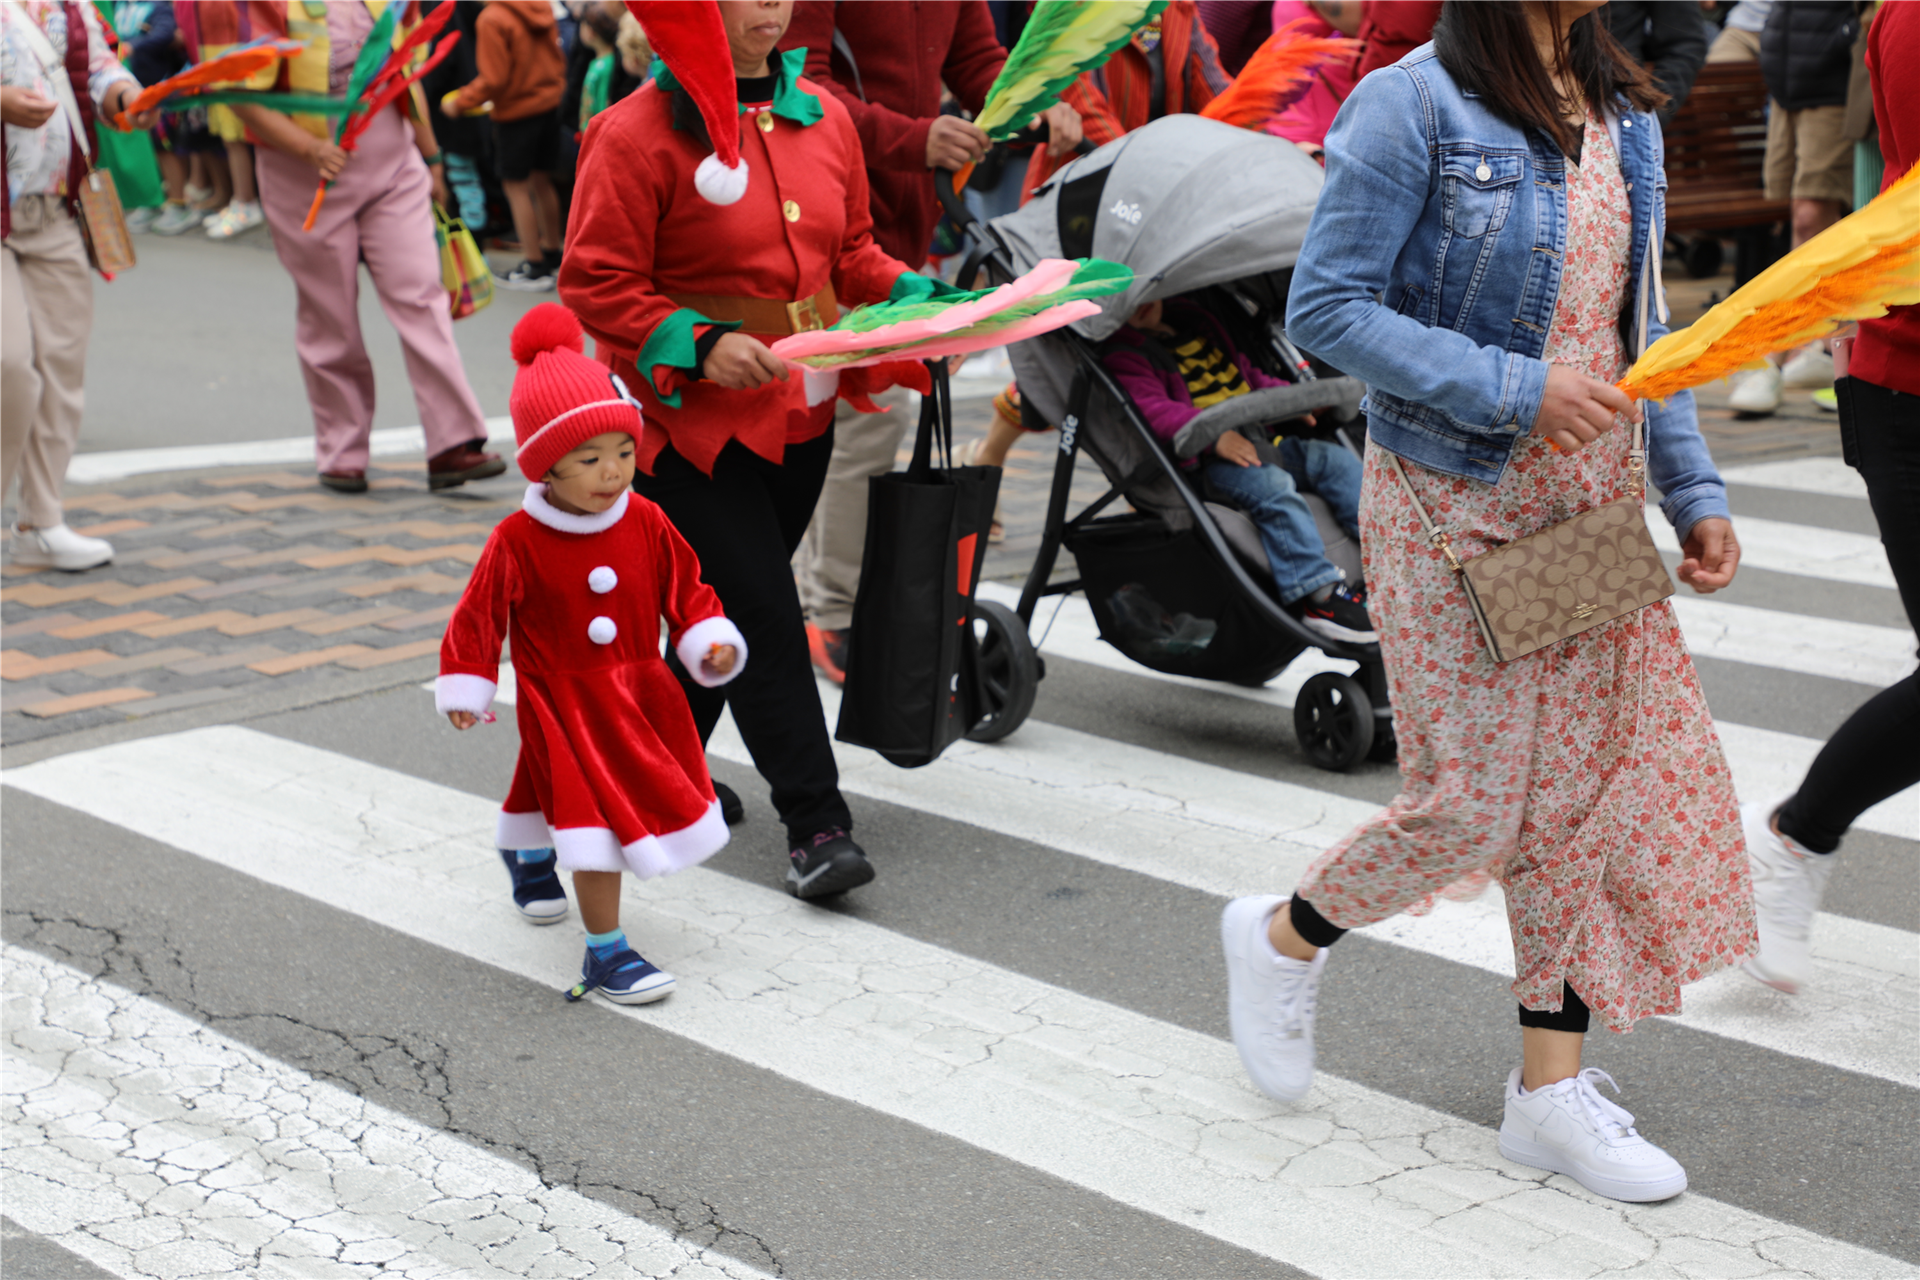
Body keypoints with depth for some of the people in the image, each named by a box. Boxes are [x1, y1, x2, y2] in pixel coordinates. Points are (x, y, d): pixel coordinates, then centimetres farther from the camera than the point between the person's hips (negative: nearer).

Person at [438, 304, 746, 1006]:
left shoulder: (647, 524, -8)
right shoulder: (518, 541, -19)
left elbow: (685, 587, 2)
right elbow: (479, 615, -9)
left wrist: (711, 642, -13)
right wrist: (466, 690, -7)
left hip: (640, 693, 5)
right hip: (562, 703, -5)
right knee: (601, 812, -14)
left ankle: (529, 852, 59)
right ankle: (605, 951, -5)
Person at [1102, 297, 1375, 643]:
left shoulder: (1194, 323, 24)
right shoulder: (1123, 358, -1)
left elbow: (1245, 373, 31)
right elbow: (1154, 410, -18)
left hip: (1258, 442, 8)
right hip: (1203, 463, -8)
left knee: (1336, 459, -6)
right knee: (1271, 485, -32)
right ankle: (1317, 594, -37)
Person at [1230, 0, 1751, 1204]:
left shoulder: (1622, 113, 8)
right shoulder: (1415, 105, -13)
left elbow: (1640, 323, 14)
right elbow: (1327, 306, -16)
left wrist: (1696, 491, 7)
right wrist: (1514, 390, -21)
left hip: (1590, 500, 7)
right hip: (1453, 503, -7)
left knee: (1591, 782, 6)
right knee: (1476, 798, -3)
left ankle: (1552, 1085, 19)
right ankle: (1282, 938, 26)